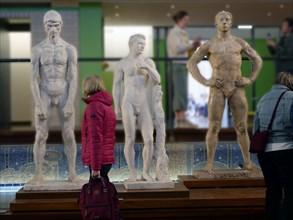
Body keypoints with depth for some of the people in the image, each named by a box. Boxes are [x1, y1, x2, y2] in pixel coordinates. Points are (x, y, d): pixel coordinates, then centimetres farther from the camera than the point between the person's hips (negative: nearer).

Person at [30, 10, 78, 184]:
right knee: (41, 137, -3)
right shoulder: (37, 50, -2)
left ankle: (72, 173, 10)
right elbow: (34, 80, -4)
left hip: (64, 96, 0)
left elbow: (74, 79, -7)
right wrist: (39, 105, -13)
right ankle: (39, 175, 7)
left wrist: (69, 104, -15)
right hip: (44, 97, 0)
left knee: (69, 136, -2)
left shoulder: (70, 49, -3)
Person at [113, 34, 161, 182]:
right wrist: (117, 107, 0)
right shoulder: (122, 64, 4)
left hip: (144, 106, 2)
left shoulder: (149, 62, 10)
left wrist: (147, 67, -19)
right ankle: (132, 174, 7)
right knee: (130, 140, -7)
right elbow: (116, 86, 5)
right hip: (128, 105, -2)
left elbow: (157, 81, -2)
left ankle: (146, 173, 8)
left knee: (149, 140, -7)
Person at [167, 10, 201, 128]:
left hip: (183, 65, 9)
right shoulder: (173, 32, -7)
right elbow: (177, 49, -19)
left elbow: (184, 49, 16)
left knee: (178, 93, 5)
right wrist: (191, 45, -26)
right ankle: (182, 120, -19)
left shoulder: (182, 33, 19)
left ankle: (178, 120, 5)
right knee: (181, 93, -15)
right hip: (176, 65, -9)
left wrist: (194, 46, -1)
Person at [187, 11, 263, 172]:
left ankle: (247, 162, 13)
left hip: (237, 89, 2)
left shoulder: (239, 42, 10)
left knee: (242, 127, 2)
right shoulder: (209, 45, 5)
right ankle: (210, 163, 3)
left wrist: (250, 79, 1)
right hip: (218, 89, -2)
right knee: (213, 127, -6)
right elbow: (191, 63, 3)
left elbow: (258, 60, 16)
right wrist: (204, 82, -9)